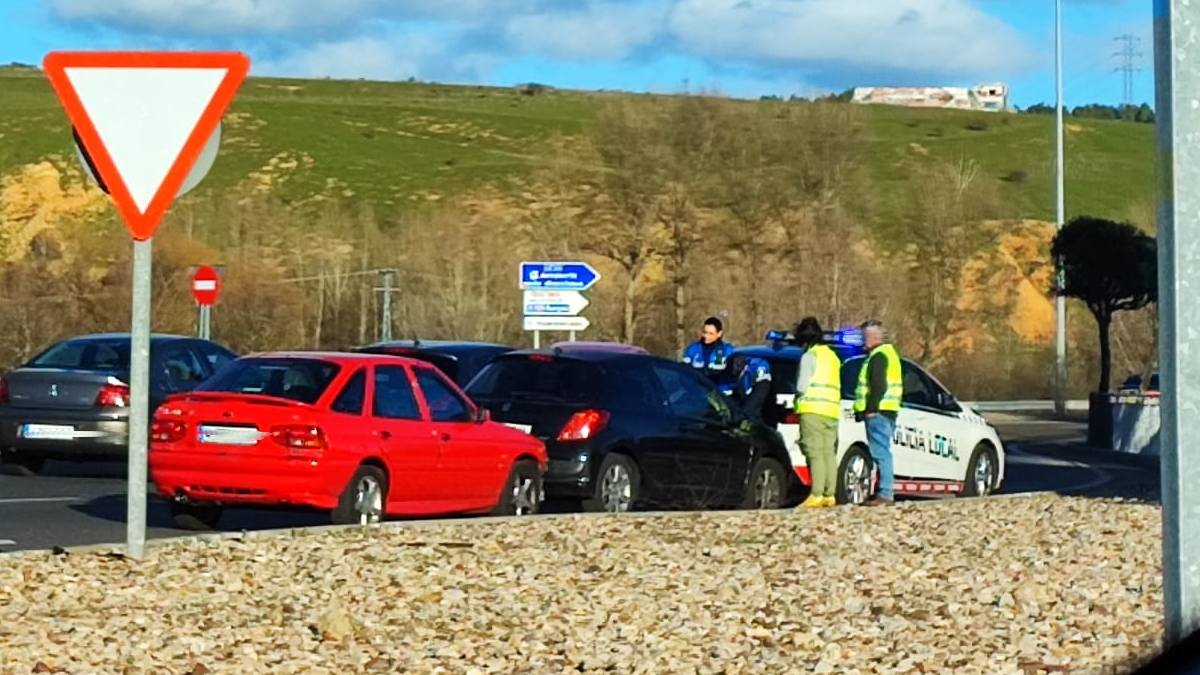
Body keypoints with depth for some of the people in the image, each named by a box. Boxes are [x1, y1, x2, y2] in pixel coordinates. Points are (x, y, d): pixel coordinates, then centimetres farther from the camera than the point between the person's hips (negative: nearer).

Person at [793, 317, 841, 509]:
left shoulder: (810, 356, -4)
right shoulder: (832, 356, 21)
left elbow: (802, 386, -12)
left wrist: (798, 392, 10)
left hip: (813, 409, -8)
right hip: (832, 410, 8)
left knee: (815, 453, -11)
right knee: (829, 453, 6)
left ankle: (817, 495, -18)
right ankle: (830, 495, 4)